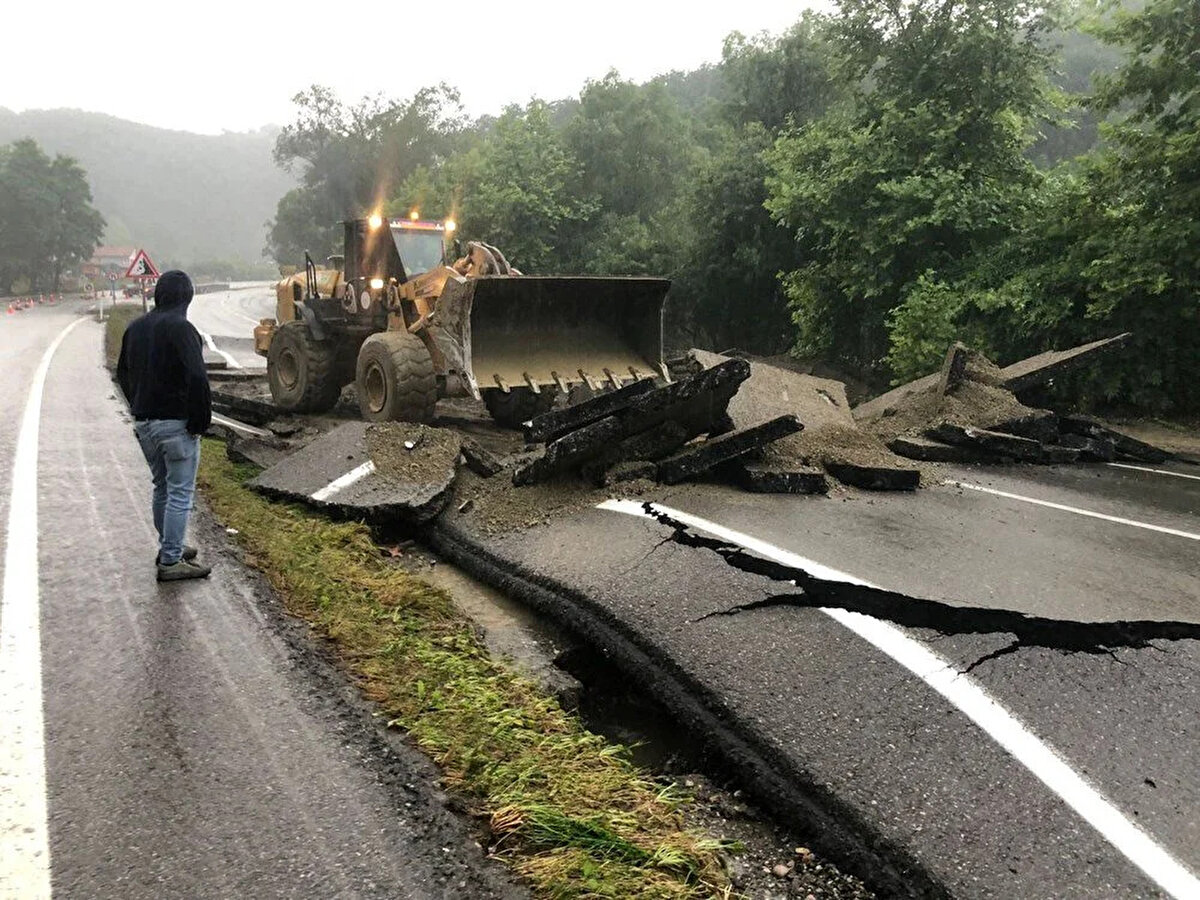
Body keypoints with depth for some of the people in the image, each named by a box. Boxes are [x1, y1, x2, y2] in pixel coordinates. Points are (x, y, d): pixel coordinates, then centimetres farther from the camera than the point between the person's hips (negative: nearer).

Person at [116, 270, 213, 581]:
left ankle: (169, 548, 31)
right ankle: (171, 561, 1)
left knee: (162, 488, 20)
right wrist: (200, 420, -15)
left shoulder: (135, 328, 10)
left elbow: (123, 374, 19)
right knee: (180, 493, -1)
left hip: (144, 423, 8)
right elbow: (197, 377, -24)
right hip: (176, 423, -8)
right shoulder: (180, 328, -15)